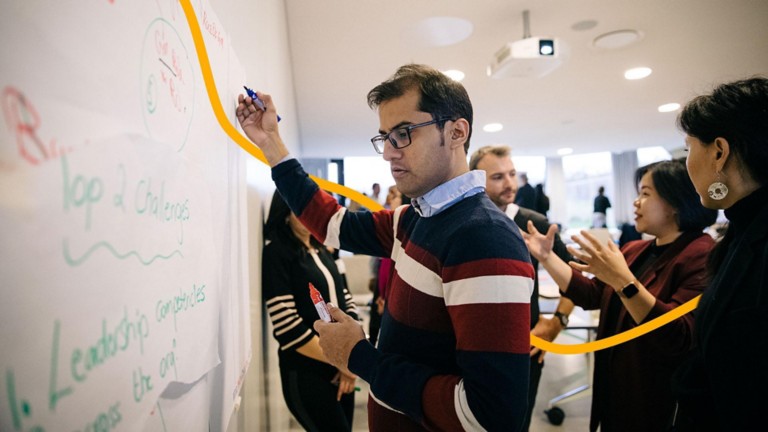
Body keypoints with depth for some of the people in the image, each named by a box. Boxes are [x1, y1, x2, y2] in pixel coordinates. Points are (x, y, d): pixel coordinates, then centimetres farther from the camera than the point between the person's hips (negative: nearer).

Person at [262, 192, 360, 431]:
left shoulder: (322, 252, 10)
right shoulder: (276, 253, -12)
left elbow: (346, 303, 7)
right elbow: (288, 328, -19)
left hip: (339, 370, 7)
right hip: (305, 374, -6)